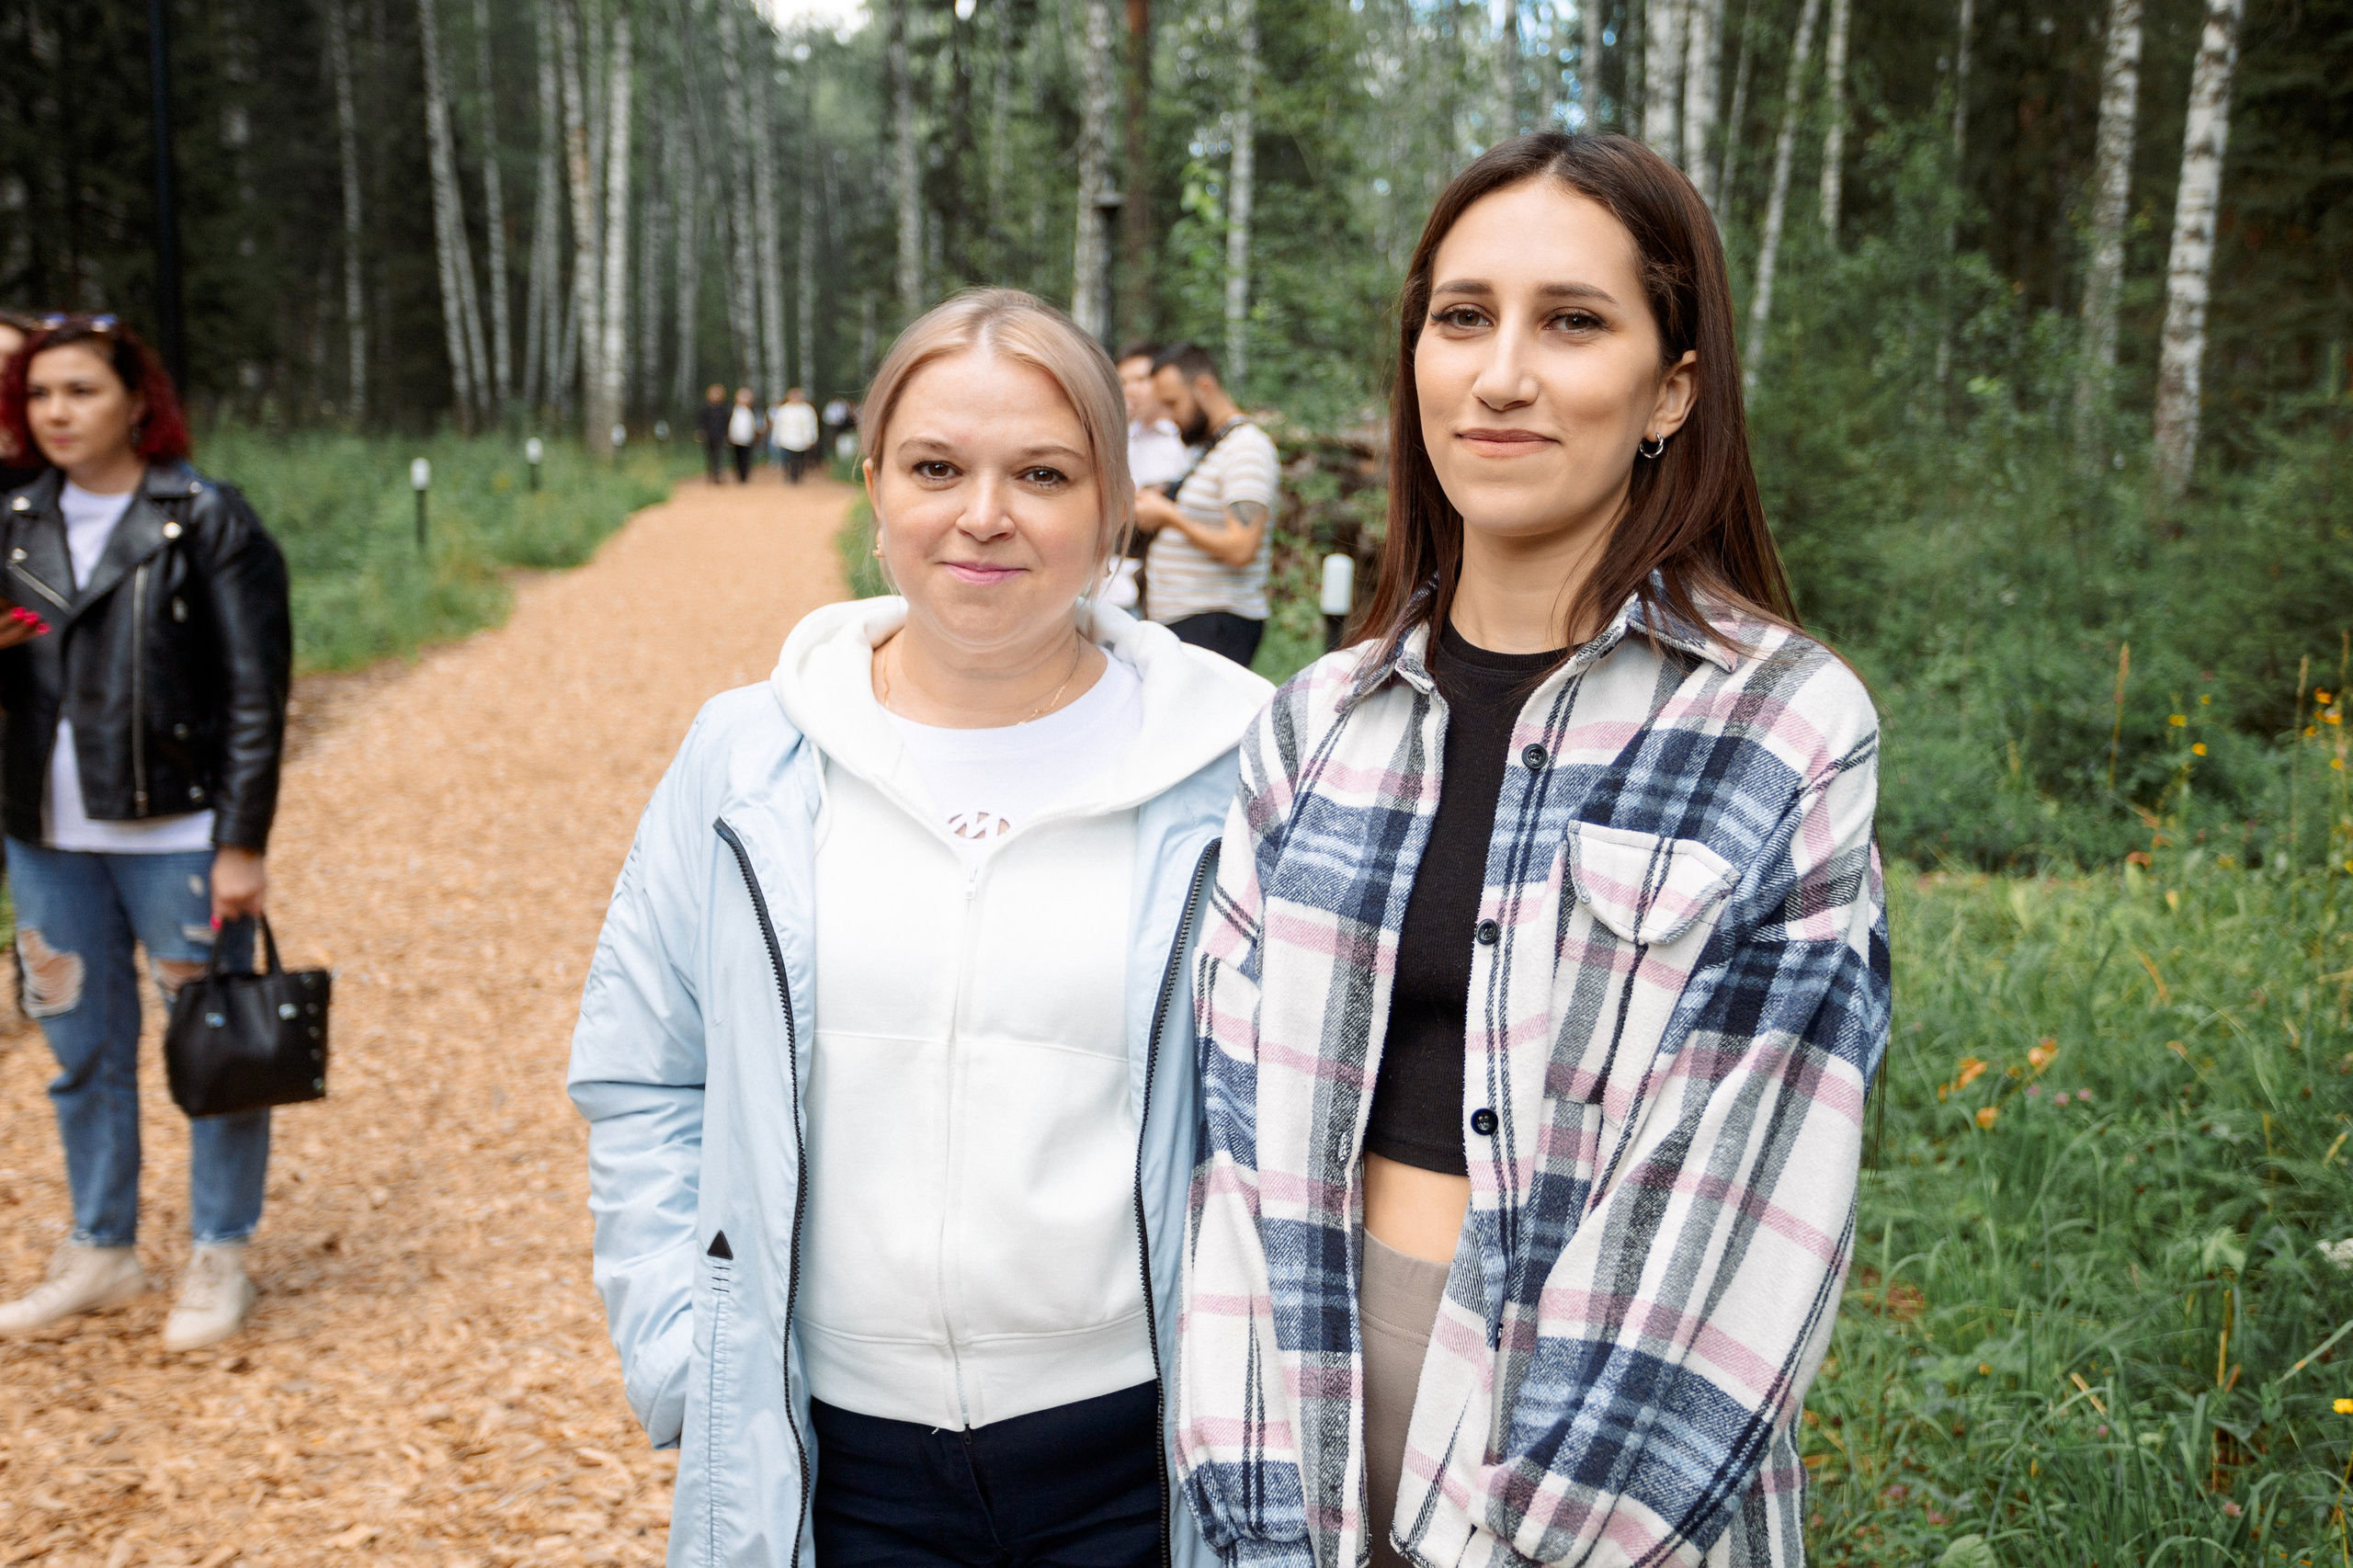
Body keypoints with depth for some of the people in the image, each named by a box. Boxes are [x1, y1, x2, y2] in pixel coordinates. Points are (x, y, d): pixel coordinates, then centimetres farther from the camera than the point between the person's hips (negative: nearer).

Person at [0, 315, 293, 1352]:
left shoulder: (207, 520, -7)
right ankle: (101, 1253, 30)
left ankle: (219, 1260, 19)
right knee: (83, 1051, 14)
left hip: (177, 836, -5)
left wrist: (242, 845, -13)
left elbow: (256, 692, -9)